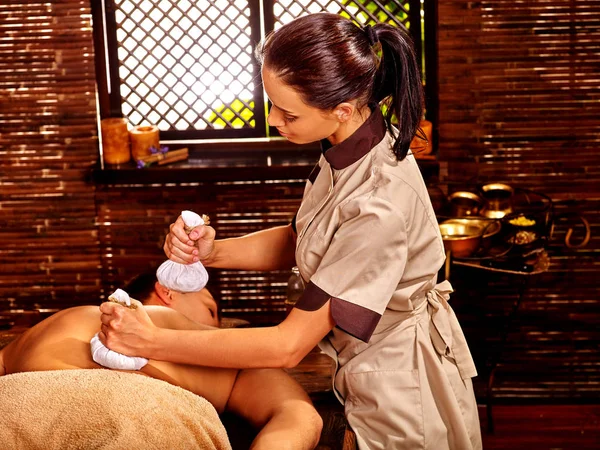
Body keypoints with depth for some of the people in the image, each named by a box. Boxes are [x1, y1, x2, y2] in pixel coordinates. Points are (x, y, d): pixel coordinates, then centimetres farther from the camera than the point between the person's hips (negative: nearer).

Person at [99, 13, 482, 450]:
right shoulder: (351, 143, -9)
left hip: (400, 390, -8)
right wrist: (212, 251, -12)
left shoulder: (380, 205, -35)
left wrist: (151, 342, -26)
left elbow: (288, 345, -29)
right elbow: (298, 240, 6)